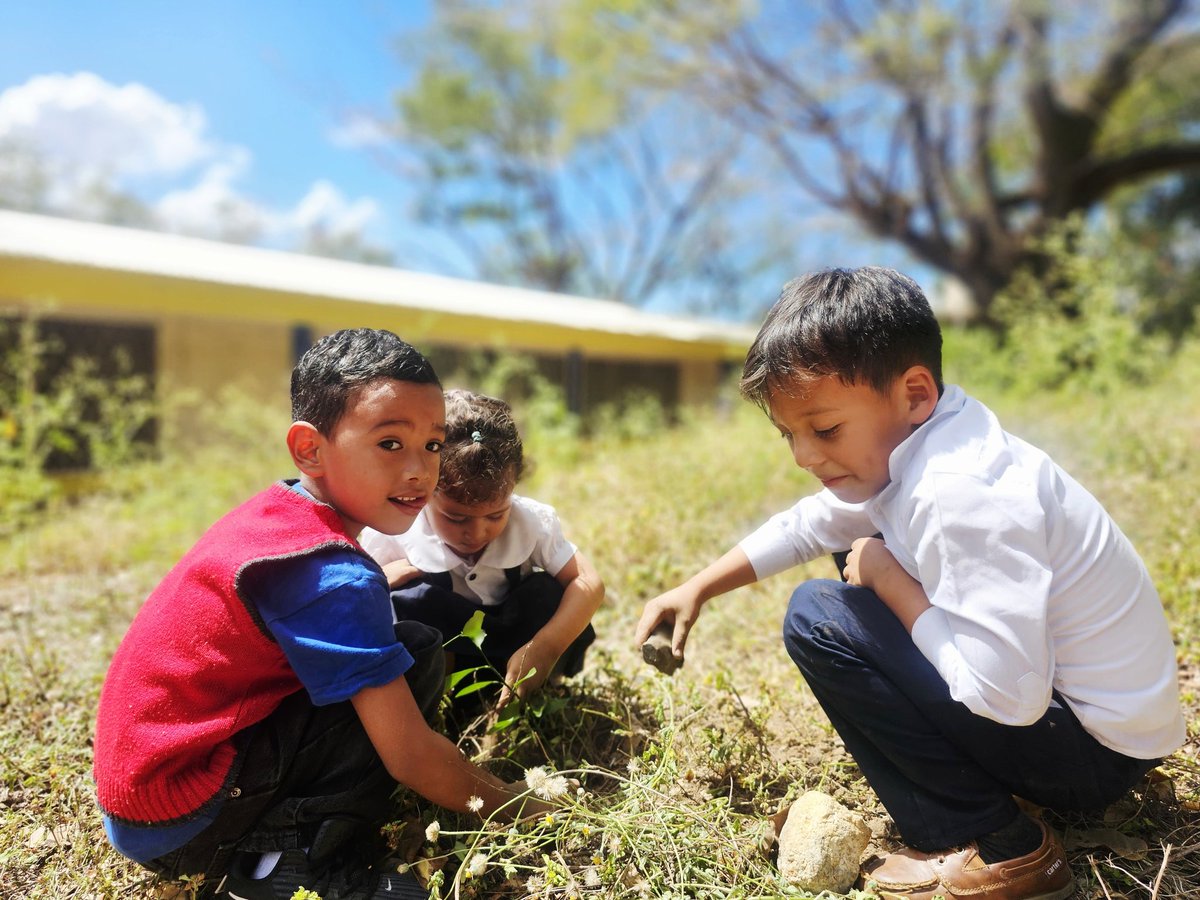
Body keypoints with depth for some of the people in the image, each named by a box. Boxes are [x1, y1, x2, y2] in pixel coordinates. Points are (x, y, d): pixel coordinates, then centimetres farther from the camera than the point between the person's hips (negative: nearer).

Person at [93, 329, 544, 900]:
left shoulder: (278, 510, 0)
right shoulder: (336, 577, -25)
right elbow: (409, 757, -20)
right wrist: (505, 804, -6)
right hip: (180, 826, -9)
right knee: (419, 652, -15)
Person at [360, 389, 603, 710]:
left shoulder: (531, 521, -21)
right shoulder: (390, 534, -23)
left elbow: (588, 582, -23)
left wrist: (546, 647, -39)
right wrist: (383, 578, -35)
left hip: (509, 630, 2)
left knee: (548, 595, -28)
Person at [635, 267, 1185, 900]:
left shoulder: (963, 494, -32)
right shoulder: (907, 448, -2)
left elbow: (1008, 695, -34)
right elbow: (806, 526, 12)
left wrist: (889, 581, -21)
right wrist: (696, 589, 7)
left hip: (1096, 749, -9)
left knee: (817, 618, -16)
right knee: (867, 560, 17)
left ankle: (998, 848, -6)